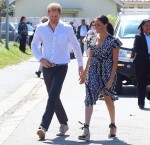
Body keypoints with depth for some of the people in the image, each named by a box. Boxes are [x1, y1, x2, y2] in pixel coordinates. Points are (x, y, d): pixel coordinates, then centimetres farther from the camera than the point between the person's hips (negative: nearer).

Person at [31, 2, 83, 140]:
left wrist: (80, 64, 15)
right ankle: (64, 123, 27)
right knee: (54, 97, 11)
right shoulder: (41, 28, 0)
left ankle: (44, 127, -23)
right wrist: (40, 58, -4)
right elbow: (34, 45, 12)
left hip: (61, 67, -3)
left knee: (53, 96, -16)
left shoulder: (67, 29, -5)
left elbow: (76, 46, 8)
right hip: (47, 67, 3)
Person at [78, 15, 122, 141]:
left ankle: (113, 125, 34)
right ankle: (86, 130, -20)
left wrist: (111, 79, -14)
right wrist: (84, 73, 15)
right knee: (89, 98, -12)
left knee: (108, 99, 12)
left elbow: (115, 61, -9)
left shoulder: (113, 41, -8)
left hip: (107, 73, -4)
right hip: (93, 73, 4)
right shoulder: (94, 39, 7)